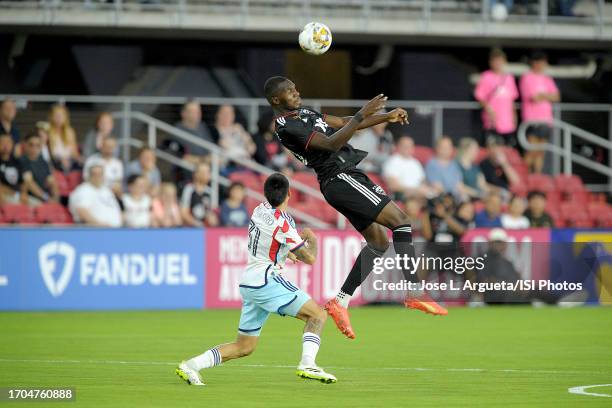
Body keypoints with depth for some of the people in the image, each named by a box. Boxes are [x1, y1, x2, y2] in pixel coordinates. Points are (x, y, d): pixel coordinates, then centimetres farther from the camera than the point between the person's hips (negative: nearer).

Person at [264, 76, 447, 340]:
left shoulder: (303, 113, 17)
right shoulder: (287, 126, -14)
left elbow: (344, 124, 21)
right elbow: (331, 143, -25)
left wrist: (386, 117, 13)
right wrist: (362, 115, -29)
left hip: (347, 176, 10)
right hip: (340, 178, -10)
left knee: (378, 241, 11)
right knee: (399, 219, -12)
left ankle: (340, 301, 10)